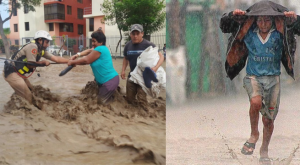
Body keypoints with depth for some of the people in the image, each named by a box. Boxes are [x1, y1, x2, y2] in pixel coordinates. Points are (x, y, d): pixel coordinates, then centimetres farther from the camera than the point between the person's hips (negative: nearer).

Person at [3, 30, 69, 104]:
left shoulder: (42, 51, 8)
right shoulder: (32, 46, -18)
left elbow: (56, 58, 5)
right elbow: (31, 64, -17)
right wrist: (43, 62, -3)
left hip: (19, 74, 9)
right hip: (12, 73, -9)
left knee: (32, 92, 13)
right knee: (28, 97, -8)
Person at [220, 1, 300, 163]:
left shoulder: (280, 33, -4)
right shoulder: (248, 32, -3)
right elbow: (224, 25, 2)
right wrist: (232, 15, -18)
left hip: (273, 78, 1)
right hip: (253, 76, -1)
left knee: (269, 120, 7)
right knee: (256, 102, -33)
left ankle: (264, 150, 32)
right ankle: (254, 134, -6)